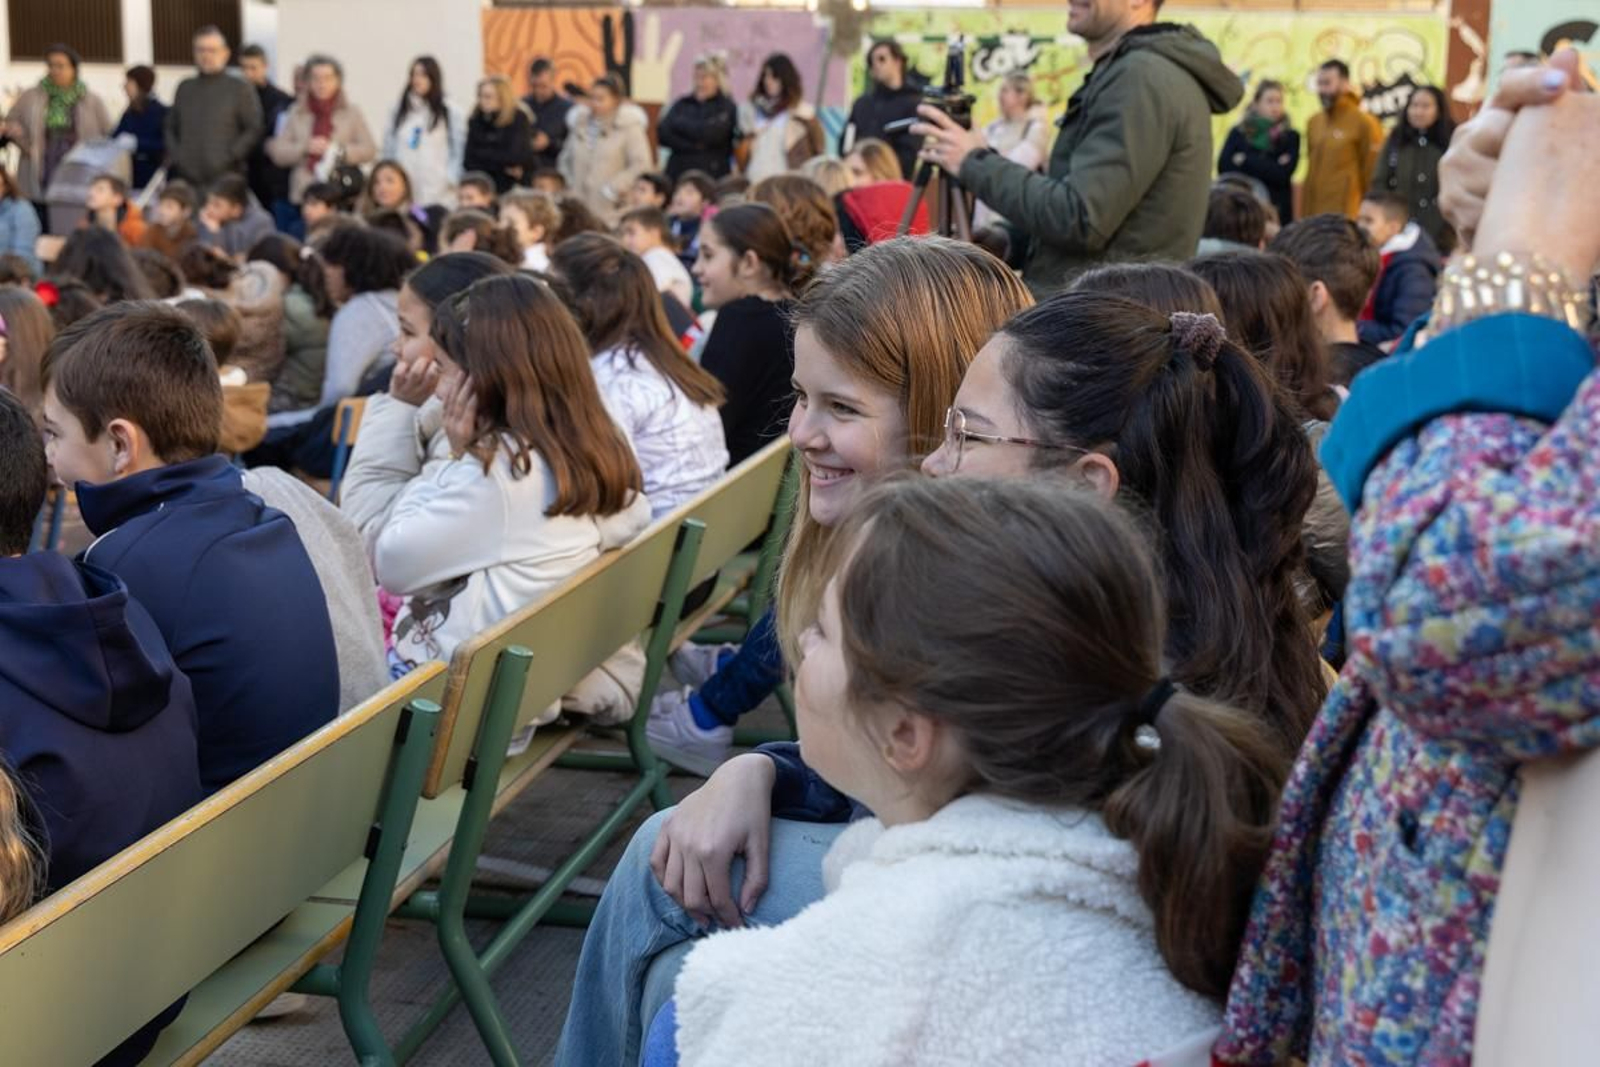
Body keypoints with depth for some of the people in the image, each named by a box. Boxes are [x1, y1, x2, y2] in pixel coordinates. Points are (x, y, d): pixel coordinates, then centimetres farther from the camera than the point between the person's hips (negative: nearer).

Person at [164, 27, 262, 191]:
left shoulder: (241, 88, 4)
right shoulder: (185, 88, 17)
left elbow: (255, 129, -1)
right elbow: (171, 127, 24)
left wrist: (229, 156, -10)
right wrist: (174, 156, 8)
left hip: (225, 178, -3)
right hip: (186, 178, 4)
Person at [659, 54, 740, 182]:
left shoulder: (728, 108, 2)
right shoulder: (682, 104, 13)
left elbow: (710, 135, -12)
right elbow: (663, 133, 1)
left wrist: (680, 123, 1)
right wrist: (691, 146, -10)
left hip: (712, 177, -3)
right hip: (678, 174, 3)